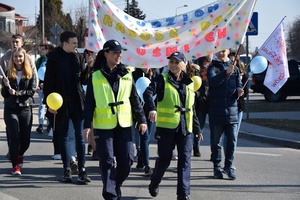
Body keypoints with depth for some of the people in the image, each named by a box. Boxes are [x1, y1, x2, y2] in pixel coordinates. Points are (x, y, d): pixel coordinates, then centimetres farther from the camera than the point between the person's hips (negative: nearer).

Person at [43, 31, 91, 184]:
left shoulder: (78, 57, 6)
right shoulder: (54, 58, -4)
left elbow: (83, 80, 7)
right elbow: (48, 82, -4)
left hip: (77, 102, 2)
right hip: (60, 103, -2)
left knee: (80, 137, -1)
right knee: (63, 137, 7)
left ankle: (82, 171, -1)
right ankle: (67, 170, 15)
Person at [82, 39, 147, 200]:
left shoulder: (126, 75, 6)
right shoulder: (95, 76, -2)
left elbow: (135, 99, 10)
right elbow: (89, 103, -1)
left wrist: (141, 119, 5)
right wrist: (87, 124, -6)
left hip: (124, 125, 3)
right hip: (103, 126, -3)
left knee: (127, 159, 3)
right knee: (107, 162, -3)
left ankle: (116, 185, 28)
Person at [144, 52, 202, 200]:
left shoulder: (189, 83, 13)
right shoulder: (162, 79, -2)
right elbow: (148, 92, -19)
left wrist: (197, 128, 19)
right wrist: (152, 108, -37)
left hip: (185, 127, 4)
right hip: (166, 126, -4)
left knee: (185, 161, -3)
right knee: (164, 159, 3)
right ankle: (154, 183, 30)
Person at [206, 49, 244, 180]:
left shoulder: (234, 68, 12)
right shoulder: (213, 67, 1)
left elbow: (239, 85, 13)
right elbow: (212, 81, -19)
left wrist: (239, 91, -11)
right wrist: (226, 72, -35)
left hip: (231, 109, 2)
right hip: (216, 110, -2)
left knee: (232, 140, 1)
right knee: (215, 140, 4)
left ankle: (228, 166, 12)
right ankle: (217, 167, 13)